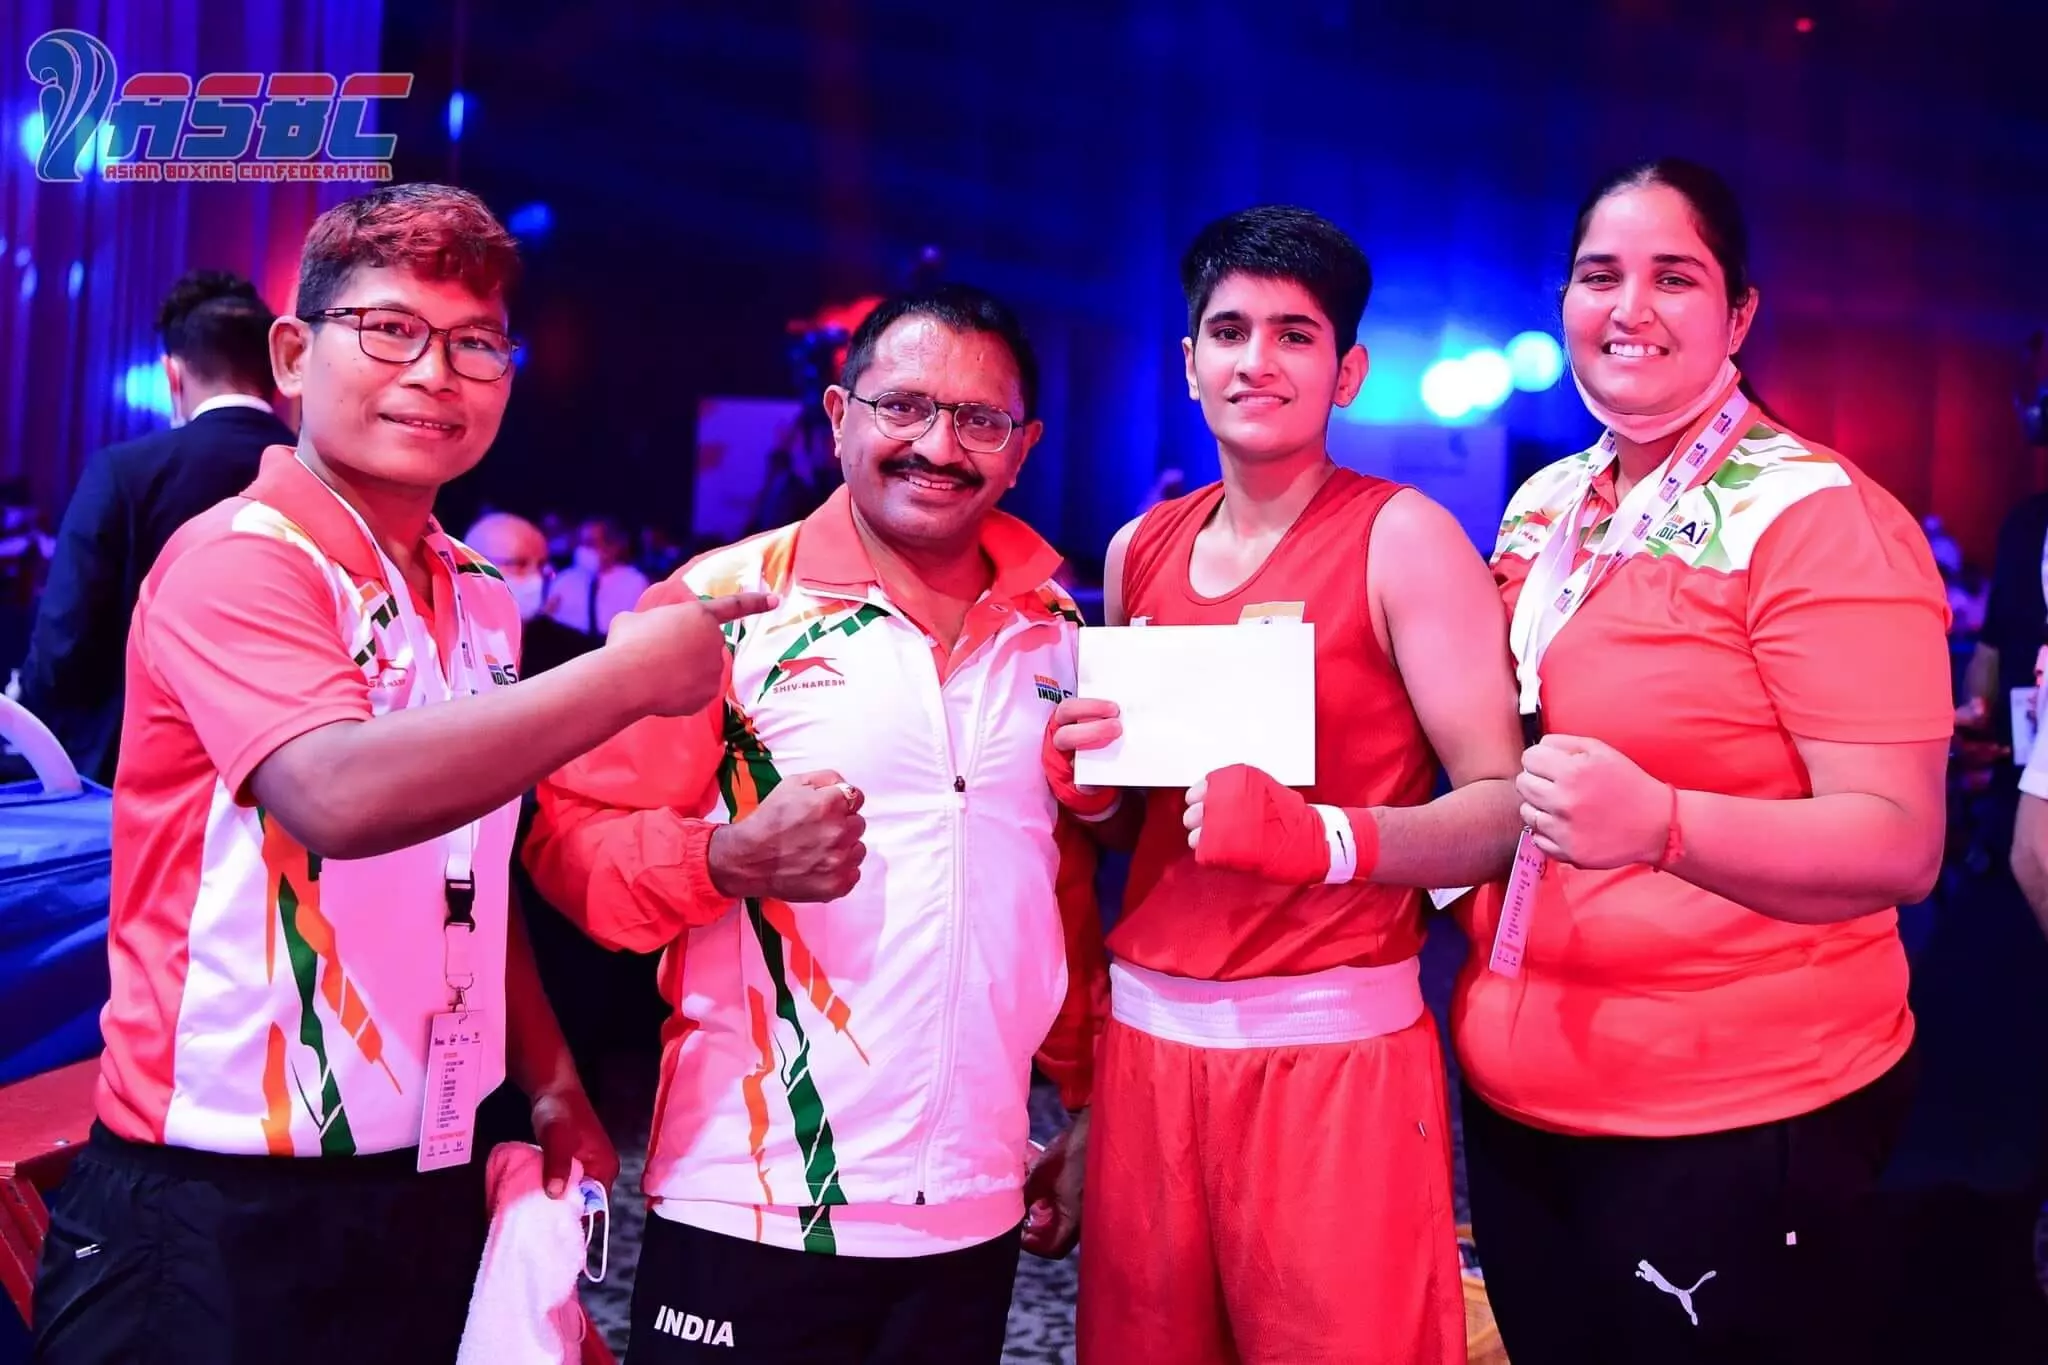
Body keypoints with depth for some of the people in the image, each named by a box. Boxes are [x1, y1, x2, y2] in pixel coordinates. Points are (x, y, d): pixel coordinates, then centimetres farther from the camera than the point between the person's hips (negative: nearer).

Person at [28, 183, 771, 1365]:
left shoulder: (481, 598, 8)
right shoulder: (237, 559, -14)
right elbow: (338, 795, -32)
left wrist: (550, 1082, 10)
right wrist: (632, 673, -26)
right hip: (225, 1206, -6)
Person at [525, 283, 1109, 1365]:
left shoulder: (1054, 629, 6)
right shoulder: (728, 601, -7)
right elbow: (570, 839, -7)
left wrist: (1084, 1102, 13)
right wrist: (731, 860, -25)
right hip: (755, 1207, -3)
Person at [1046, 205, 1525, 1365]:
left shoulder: (1403, 538, -7)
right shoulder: (1140, 550, 9)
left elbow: (1504, 808, -13)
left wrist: (1320, 836, -30)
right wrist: (1088, 783, -2)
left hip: (1332, 1042, -5)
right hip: (1146, 1031, 5)